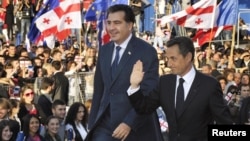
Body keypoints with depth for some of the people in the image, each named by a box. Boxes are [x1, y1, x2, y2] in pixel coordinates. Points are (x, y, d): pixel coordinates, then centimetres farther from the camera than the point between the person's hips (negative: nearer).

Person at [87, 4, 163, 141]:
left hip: (136, 127, -5)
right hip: (105, 124, 5)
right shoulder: (104, 50, 11)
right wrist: (92, 124, 13)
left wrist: (129, 123, -21)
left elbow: (148, 93, -14)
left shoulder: (147, 52, -9)